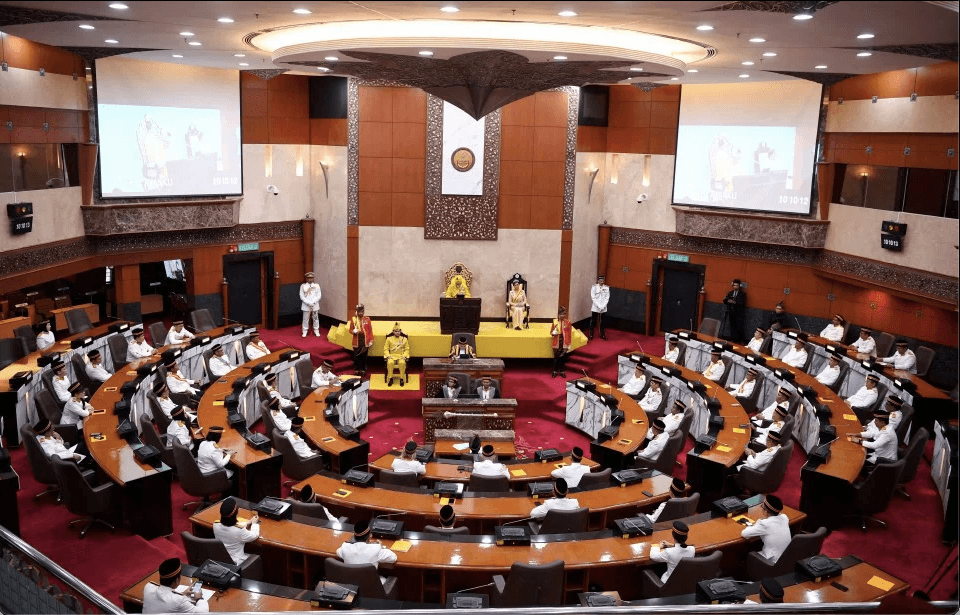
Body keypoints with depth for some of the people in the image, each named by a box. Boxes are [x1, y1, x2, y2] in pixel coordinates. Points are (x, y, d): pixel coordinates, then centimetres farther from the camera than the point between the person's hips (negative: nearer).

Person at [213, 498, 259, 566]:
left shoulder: (216, 525, -16)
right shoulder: (239, 530, -31)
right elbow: (254, 536, -11)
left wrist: (247, 523, 9)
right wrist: (254, 523, 6)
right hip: (236, 562, -5)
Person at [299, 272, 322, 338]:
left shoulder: (316, 285, 0)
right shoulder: (303, 286, -2)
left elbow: (318, 296, -2)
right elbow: (302, 296, -5)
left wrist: (313, 303, -13)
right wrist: (308, 303, -14)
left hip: (315, 305, 1)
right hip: (306, 305, -1)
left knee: (316, 318, 9)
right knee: (306, 319, 4)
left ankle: (316, 330, 21)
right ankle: (305, 331, 15)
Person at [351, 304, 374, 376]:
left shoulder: (367, 319, 4)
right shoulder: (353, 319, 4)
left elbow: (370, 330, 4)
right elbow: (350, 330, 7)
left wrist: (371, 340, -1)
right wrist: (354, 331, -16)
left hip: (365, 341, 0)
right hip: (357, 341, 0)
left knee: (364, 356, 4)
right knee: (356, 356, 2)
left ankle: (363, 370, 14)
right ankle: (356, 370, 14)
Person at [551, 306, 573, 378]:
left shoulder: (568, 322, -5)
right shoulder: (555, 321, -4)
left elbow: (570, 334, -1)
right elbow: (551, 332, 5)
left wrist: (569, 344, -2)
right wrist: (553, 333, -20)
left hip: (565, 344, 0)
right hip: (557, 343, 0)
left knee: (563, 358, 9)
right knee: (556, 358, 8)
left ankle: (562, 371, 22)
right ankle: (555, 371, 20)